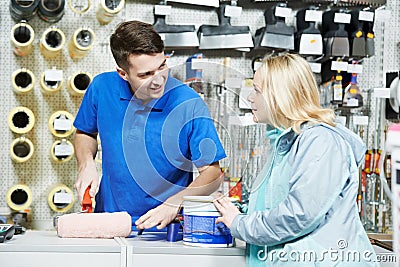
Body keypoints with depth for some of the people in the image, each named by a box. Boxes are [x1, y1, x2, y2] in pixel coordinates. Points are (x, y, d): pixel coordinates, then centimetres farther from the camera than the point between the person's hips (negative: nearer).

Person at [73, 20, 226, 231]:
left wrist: (172, 205, -21)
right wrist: (87, 164, -2)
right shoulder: (101, 88, -3)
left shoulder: (189, 104, -13)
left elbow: (212, 173, -7)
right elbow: (85, 133, 17)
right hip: (108, 219, 3)